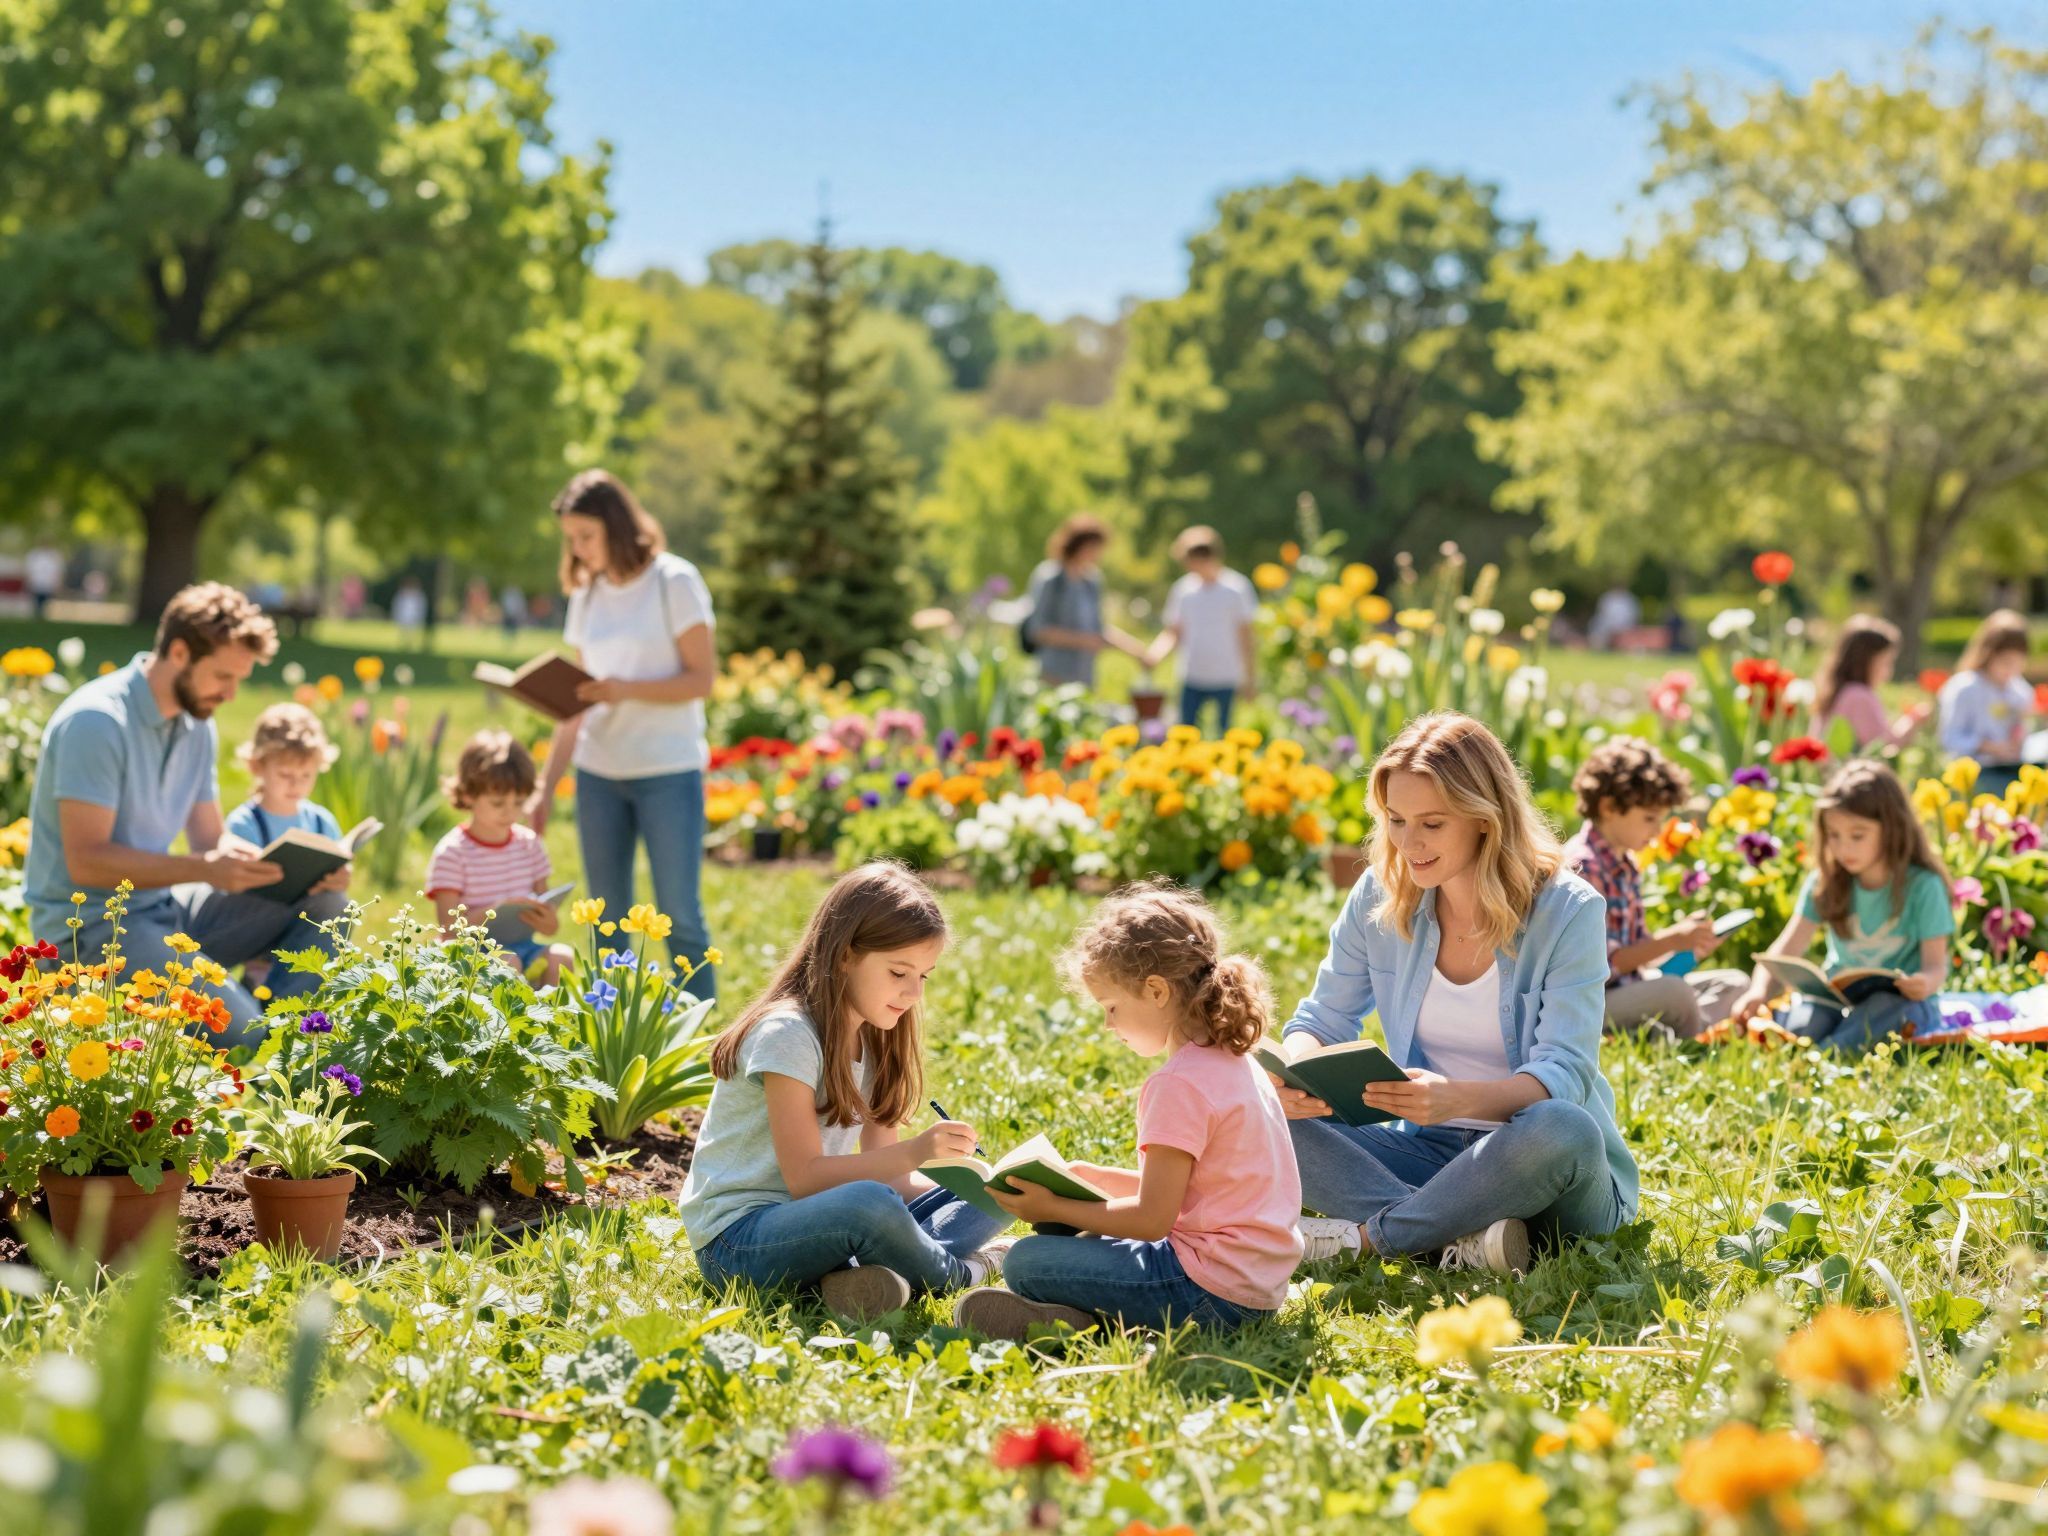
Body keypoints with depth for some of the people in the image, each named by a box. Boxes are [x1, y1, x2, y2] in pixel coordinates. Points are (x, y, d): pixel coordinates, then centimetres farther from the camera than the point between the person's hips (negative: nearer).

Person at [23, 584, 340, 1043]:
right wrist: (205, 869, -29)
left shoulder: (198, 727, 9)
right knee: (238, 1033, -30)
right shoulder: (95, 721, -18)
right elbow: (87, 861, -23)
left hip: (164, 908, 9)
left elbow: (211, 839, 14)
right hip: (90, 928, -9)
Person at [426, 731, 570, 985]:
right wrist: (496, 910, -27)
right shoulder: (451, 852, -6)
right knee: (506, 962, -35)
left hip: (522, 945, 5)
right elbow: (449, 928, -11)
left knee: (561, 957, -25)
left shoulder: (530, 844, 10)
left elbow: (548, 920, 10)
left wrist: (549, 922, -16)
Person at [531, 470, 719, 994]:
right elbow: (578, 703, 13)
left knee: (680, 916, -5)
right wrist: (545, 787, 7)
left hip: (668, 771, -5)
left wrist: (627, 689, -22)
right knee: (608, 921, 7)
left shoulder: (674, 582, -5)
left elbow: (702, 678, -8)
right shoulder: (587, 595, 10)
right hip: (598, 773, 5)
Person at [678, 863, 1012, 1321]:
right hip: (737, 1239, -9)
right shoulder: (788, 1035, -16)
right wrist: (914, 1151, -30)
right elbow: (804, 1177, -21)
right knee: (871, 1204, -39)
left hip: (815, 1223, 9)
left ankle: (876, 1274, -23)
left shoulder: (872, 1038, 11)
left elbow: (883, 1165, 7)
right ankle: (955, 1274, -8)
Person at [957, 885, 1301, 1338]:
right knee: (1092, 1244, 26)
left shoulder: (1179, 1085, -16)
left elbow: (1151, 1218, -16)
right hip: (1259, 1289, 10)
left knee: (1026, 1262, -5)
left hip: (1213, 1292, -10)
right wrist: (1096, 1178, 16)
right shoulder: (1235, 1064, 14)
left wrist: (1053, 1208, -6)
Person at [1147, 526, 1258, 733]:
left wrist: (1249, 678, -3)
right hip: (1192, 679, 3)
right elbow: (1173, 633, 10)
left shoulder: (1236, 588, -3)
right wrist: (1156, 653, -10)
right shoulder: (1184, 589, 6)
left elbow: (1246, 636, -1)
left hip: (1226, 681, -3)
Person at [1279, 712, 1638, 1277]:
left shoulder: (1568, 912, -12)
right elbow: (1323, 1020, 8)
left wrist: (1460, 1097, -42)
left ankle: (1359, 1236, -24)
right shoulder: (1380, 896, 1)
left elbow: (1562, 1076, -20)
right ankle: (1458, 1235, -31)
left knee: (1560, 1129, -40)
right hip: (1429, 1149, 4)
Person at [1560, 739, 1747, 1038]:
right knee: (1673, 992, -35)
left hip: (1628, 987, 11)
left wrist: (1686, 945, 0)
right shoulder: (1582, 866, -17)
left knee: (1735, 984, 8)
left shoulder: (1627, 866, 15)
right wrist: (1670, 940, -19)